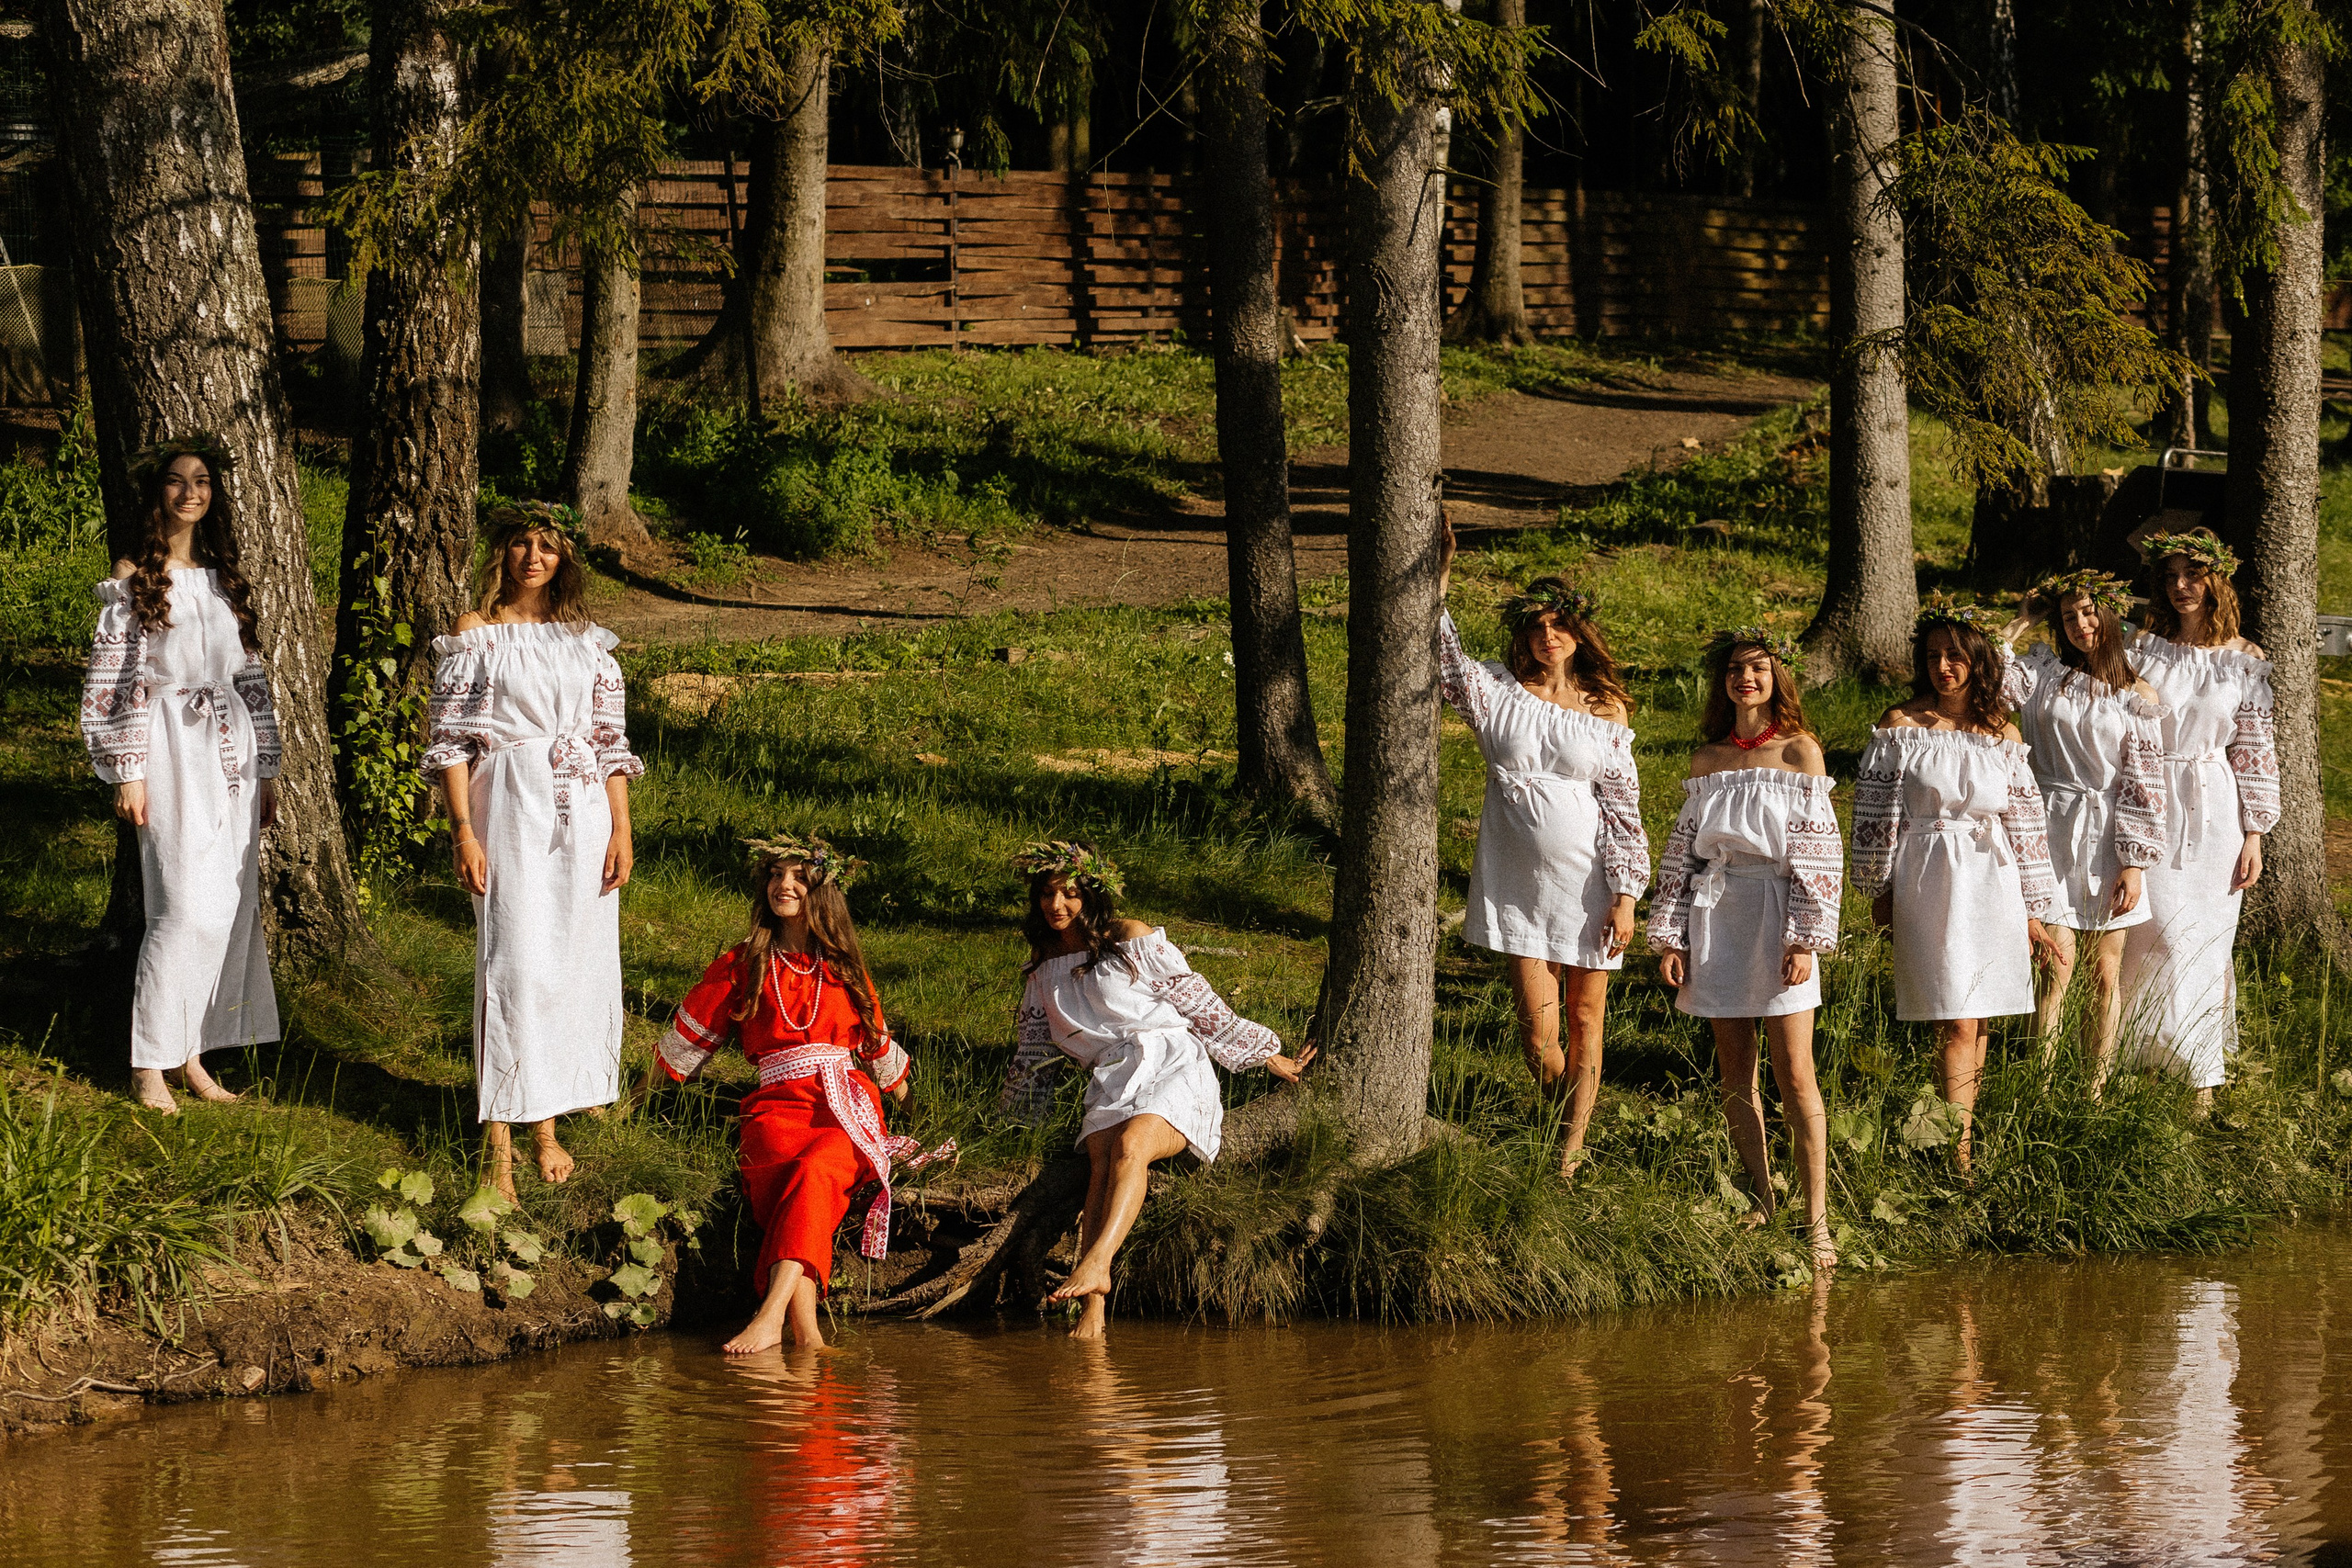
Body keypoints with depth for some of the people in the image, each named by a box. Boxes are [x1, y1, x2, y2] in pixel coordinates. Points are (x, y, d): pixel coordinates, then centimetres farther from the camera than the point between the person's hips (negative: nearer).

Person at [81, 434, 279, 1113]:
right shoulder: (133, 580, -3)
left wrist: (264, 771, 14)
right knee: (188, 907, -13)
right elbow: (109, 681, -6)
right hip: (172, 752, -6)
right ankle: (149, 1065, -7)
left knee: (232, 906, 3)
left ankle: (191, 1056, 11)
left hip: (229, 751, 6)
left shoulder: (224, 578, 14)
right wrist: (127, 774, -12)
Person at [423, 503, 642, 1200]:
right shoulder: (476, 634, 2)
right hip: (508, 807, -4)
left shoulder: (586, 640, 12)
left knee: (575, 962, 4)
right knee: (513, 964, -9)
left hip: (582, 811, 4)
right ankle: (500, 1141, -8)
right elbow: (451, 740, -1)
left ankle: (548, 1123, 15)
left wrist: (621, 829, 4)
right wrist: (464, 831, -9)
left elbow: (611, 740, 12)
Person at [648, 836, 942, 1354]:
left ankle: (771, 1315, -51)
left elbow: (876, 1044, 32)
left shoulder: (845, 969, 21)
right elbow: (688, 1037, 25)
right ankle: (806, 1333, -50)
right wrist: (642, 1094, 29)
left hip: (848, 1104, 0)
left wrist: (905, 1097, 40)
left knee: (813, 1172, -34)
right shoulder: (741, 965, 18)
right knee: (788, 1181, -34)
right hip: (778, 1104, 0)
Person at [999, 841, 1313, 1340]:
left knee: (1130, 1143, -35)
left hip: (1173, 1068, -3)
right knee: (1102, 1156, -31)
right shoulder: (1042, 973, 20)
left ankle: (1096, 1264, -57)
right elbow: (1031, 1055, 33)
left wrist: (1272, 1060, 12)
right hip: (1110, 1083, 3)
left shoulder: (1132, 941, 5)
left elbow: (1202, 1005, 8)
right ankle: (1093, 1305, -50)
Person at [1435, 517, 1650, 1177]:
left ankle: (1573, 1147, 16)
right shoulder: (1497, 691, 1)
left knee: (1584, 1018, 6)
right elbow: (1441, 659, -15)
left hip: (1587, 883, 0)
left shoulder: (1605, 713, 0)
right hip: (1518, 883, 0)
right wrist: (1437, 585, -27)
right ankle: (1558, 1120, 23)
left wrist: (1625, 894, -5)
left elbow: (1623, 810, 0)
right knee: (1537, 1024, -3)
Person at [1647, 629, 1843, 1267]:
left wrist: (1805, 939, -11)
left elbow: (1818, 851, -4)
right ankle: (1759, 1202, 17)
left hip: (1776, 919, -4)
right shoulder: (1706, 759, 11)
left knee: (1794, 1075, -9)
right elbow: (1683, 850, 13)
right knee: (1734, 1072, 6)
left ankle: (1816, 1220, -10)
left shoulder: (1799, 752, 0)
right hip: (1717, 920, 4)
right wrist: (1671, 938, 6)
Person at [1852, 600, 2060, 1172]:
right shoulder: (1901, 726, -2)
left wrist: (2033, 909, 11)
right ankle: (1960, 1159, -11)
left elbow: (2025, 822, 11)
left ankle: (1963, 1135, 15)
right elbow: (1877, 813, 1)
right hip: (1931, 883, -4)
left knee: (1980, 1022, 5)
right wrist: (1879, 891, 2)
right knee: (1959, 1025, -10)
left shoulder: (2002, 734, 8)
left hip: (1993, 884, 4)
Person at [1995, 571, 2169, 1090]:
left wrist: (2133, 863, -7)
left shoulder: (2137, 696, 2)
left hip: (2110, 837, 0)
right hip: (2055, 830, 0)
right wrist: (2021, 621, -2)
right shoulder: (2044, 673, 5)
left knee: (2108, 968, 4)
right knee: (2058, 959, -8)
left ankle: (2098, 1091, 9)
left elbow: (2143, 785, -1)